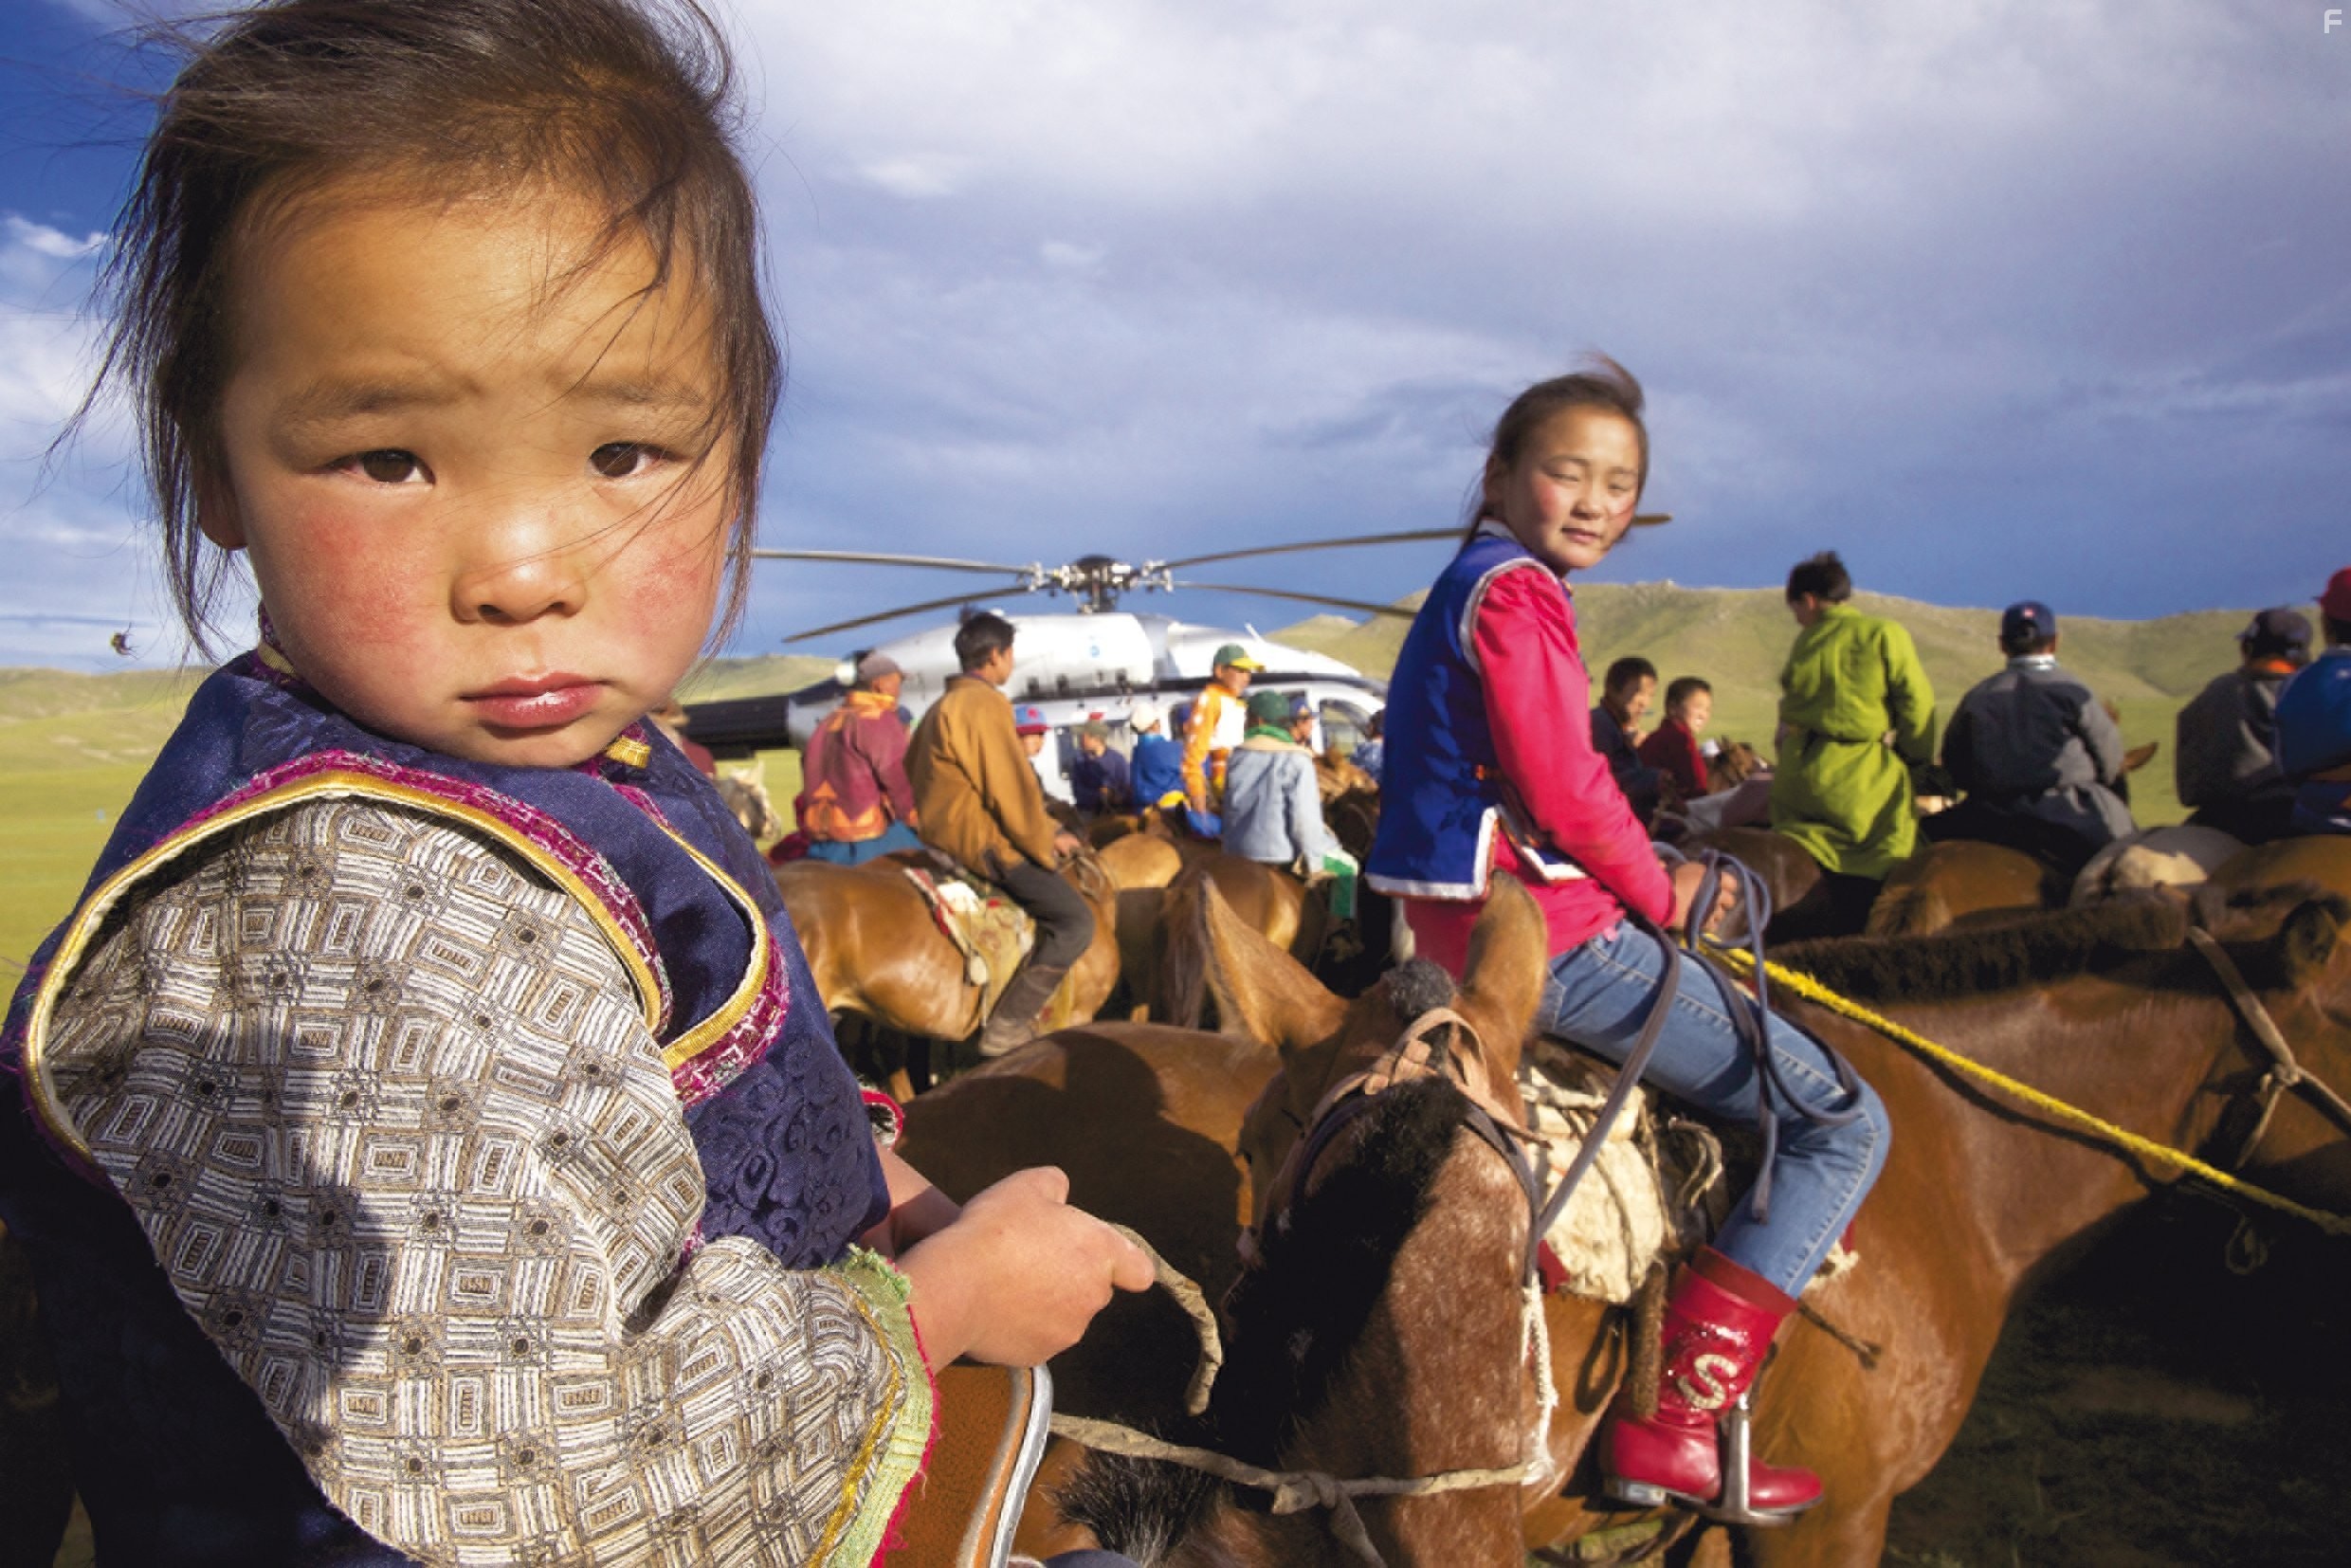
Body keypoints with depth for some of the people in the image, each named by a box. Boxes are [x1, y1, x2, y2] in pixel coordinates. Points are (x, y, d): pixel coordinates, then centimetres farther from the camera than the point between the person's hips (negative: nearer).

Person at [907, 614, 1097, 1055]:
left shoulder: (943, 706, 17)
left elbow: (911, 768, 25)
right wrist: (1047, 838, -6)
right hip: (983, 839, -11)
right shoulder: (987, 705, -15)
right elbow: (1011, 789, -19)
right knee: (1075, 922, -13)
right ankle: (1006, 1027, -15)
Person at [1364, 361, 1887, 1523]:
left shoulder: (1469, 589, 18)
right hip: (1546, 935, -10)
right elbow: (1564, 788, -22)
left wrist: (1649, 884, 13)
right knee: (1845, 1125, -2)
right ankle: (1673, 1426, -6)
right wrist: (1662, 895, -5)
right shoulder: (1517, 593, -14)